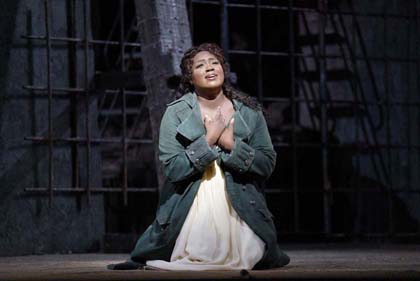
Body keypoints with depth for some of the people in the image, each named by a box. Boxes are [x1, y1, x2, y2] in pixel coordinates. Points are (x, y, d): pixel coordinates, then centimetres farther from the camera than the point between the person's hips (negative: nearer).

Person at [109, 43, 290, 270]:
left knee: (250, 258, -15)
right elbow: (172, 169, -11)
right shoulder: (176, 113, -3)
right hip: (192, 211, -1)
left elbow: (267, 164, -1)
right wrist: (208, 140, -17)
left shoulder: (249, 112, 4)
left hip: (239, 208, 2)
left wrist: (232, 144, -14)